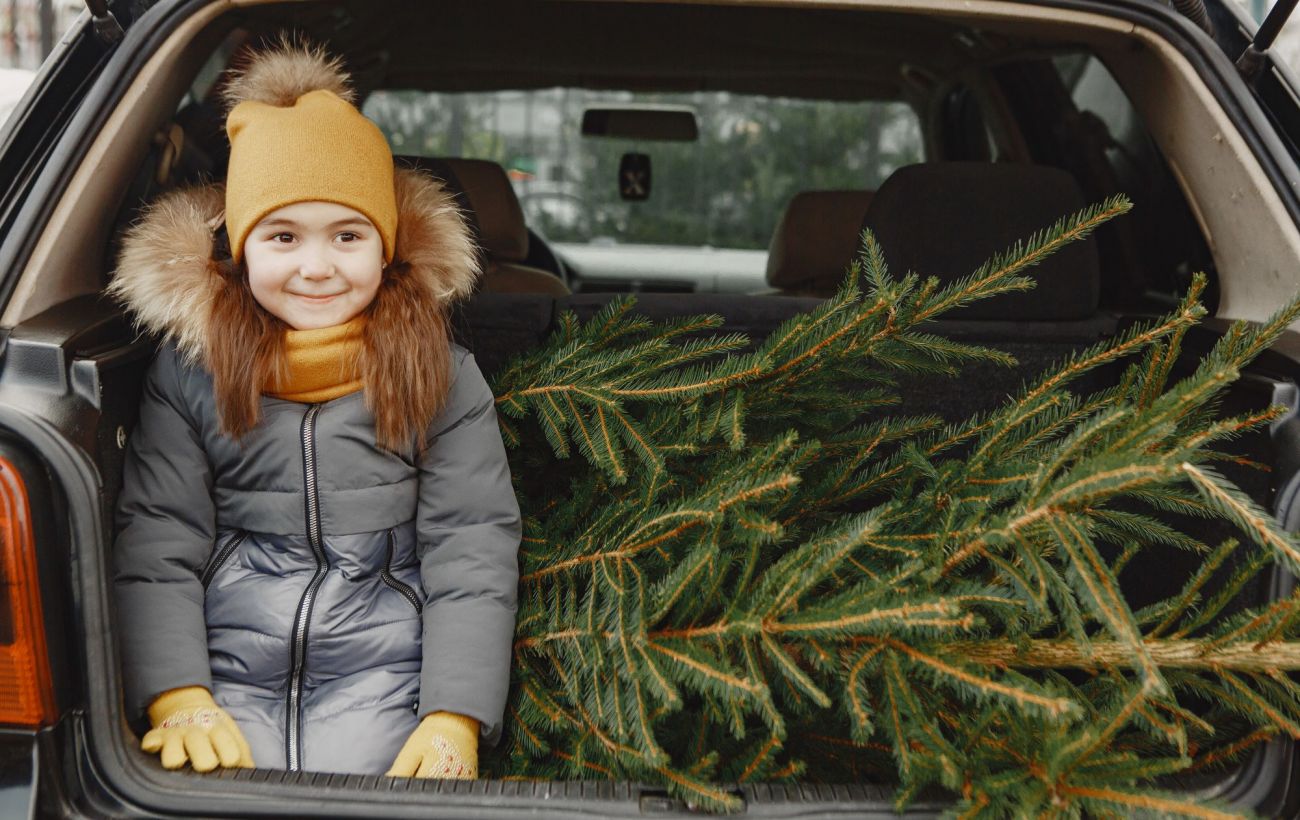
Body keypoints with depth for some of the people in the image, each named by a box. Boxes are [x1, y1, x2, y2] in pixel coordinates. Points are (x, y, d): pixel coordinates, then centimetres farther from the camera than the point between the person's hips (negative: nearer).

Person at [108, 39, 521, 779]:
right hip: (226, 660, 1)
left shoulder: (442, 376, 2)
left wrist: (454, 720, -14)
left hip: (381, 669, 0)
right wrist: (178, 702, -13)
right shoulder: (190, 371, 6)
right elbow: (155, 544, 1)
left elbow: (473, 552, -2)